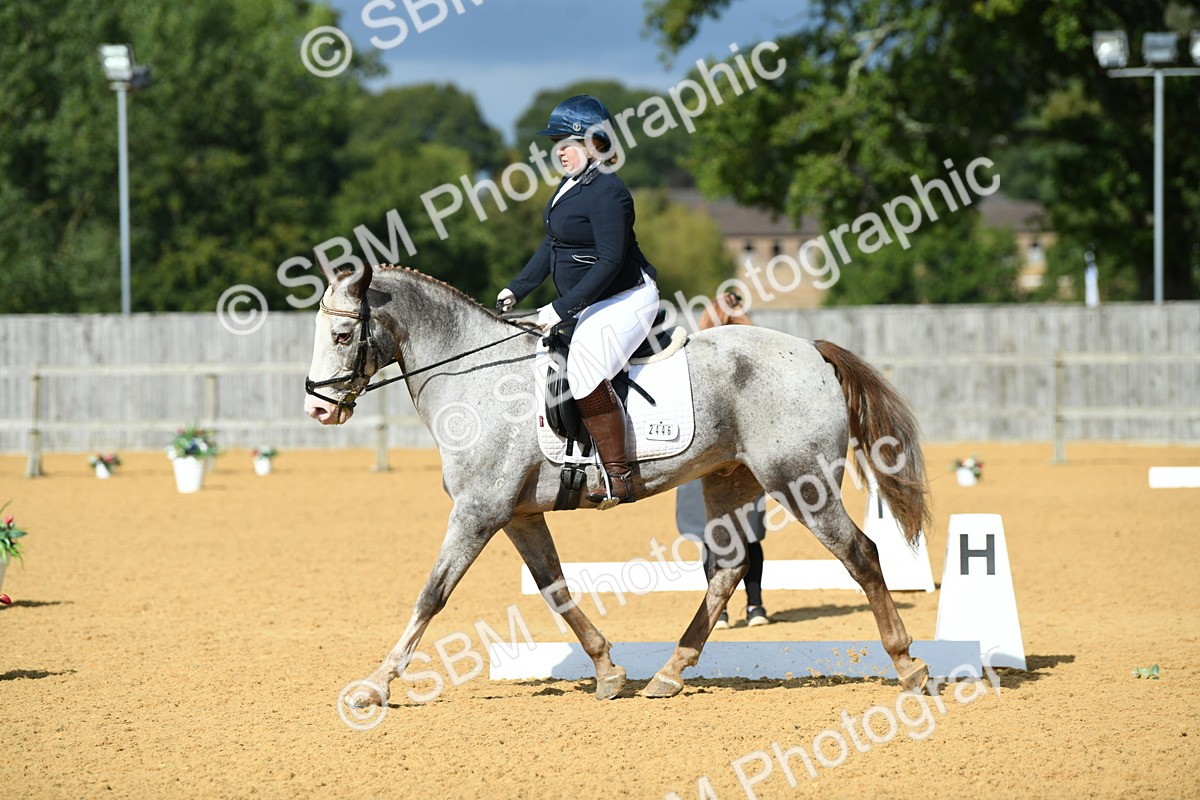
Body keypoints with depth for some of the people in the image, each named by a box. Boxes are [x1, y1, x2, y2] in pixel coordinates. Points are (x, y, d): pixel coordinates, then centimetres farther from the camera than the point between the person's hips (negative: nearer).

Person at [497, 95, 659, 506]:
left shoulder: (607, 192, -21)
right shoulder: (570, 186, 10)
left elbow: (610, 261, -26)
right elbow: (552, 245, 19)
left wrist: (562, 308, -27)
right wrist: (517, 289, 11)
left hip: (627, 299, -12)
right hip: (590, 305, 12)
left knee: (585, 370, -31)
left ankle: (616, 477, -29)